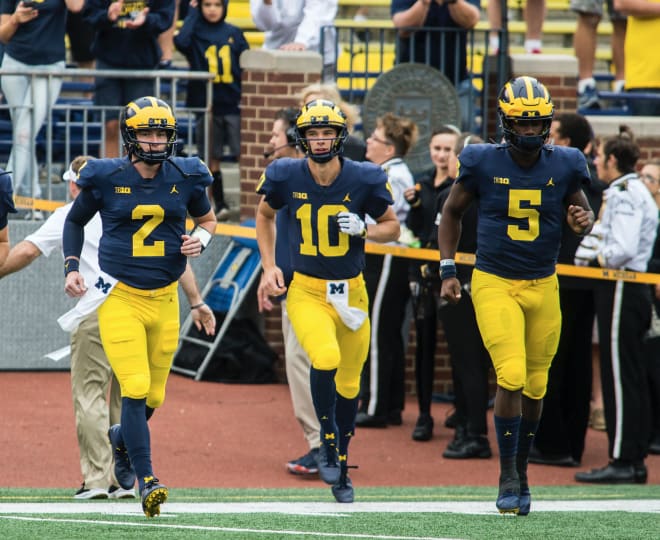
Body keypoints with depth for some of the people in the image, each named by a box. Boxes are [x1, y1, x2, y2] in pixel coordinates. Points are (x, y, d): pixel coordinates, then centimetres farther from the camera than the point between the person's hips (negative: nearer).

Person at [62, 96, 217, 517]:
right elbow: (75, 221, 12)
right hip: (120, 298, -3)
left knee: (153, 396, 11)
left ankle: (122, 437, 44)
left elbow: (207, 218, 18)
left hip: (164, 300, 3)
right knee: (136, 388, -15)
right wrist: (72, 267, 1)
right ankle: (146, 482, -13)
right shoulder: (106, 179, -5)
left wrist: (202, 239, -4)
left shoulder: (185, 178, 0)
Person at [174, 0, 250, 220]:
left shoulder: (234, 33, 7)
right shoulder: (195, 32, 3)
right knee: (211, 158, 5)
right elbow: (181, 42, -20)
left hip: (234, 104, 0)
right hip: (205, 103, 0)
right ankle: (220, 205, 13)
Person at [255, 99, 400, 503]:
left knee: (348, 385, 11)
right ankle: (328, 442, -6)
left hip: (351, 291, 2)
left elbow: (392, 227, 4)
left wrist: (363, 230, -17)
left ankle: (341, 469, 30)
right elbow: (265, 214, 13)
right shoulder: (286, 177, -8)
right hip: (306, 291, -2)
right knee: (326, 358, -28)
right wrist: (269, 266, 6)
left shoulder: (363, 179, -9)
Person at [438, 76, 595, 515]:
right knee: (511, 377, -16)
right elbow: (452, 212, 7)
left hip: (543, 287, 3)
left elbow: (581, 209, 12)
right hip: (494, 285, -3)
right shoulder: (483, 164, -8)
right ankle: (508, 478, -5)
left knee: (535, 386, 10)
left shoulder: (563, 166, -3)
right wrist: (448, 271, 2)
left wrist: (584, 220, -13)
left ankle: (521, 469, 29)